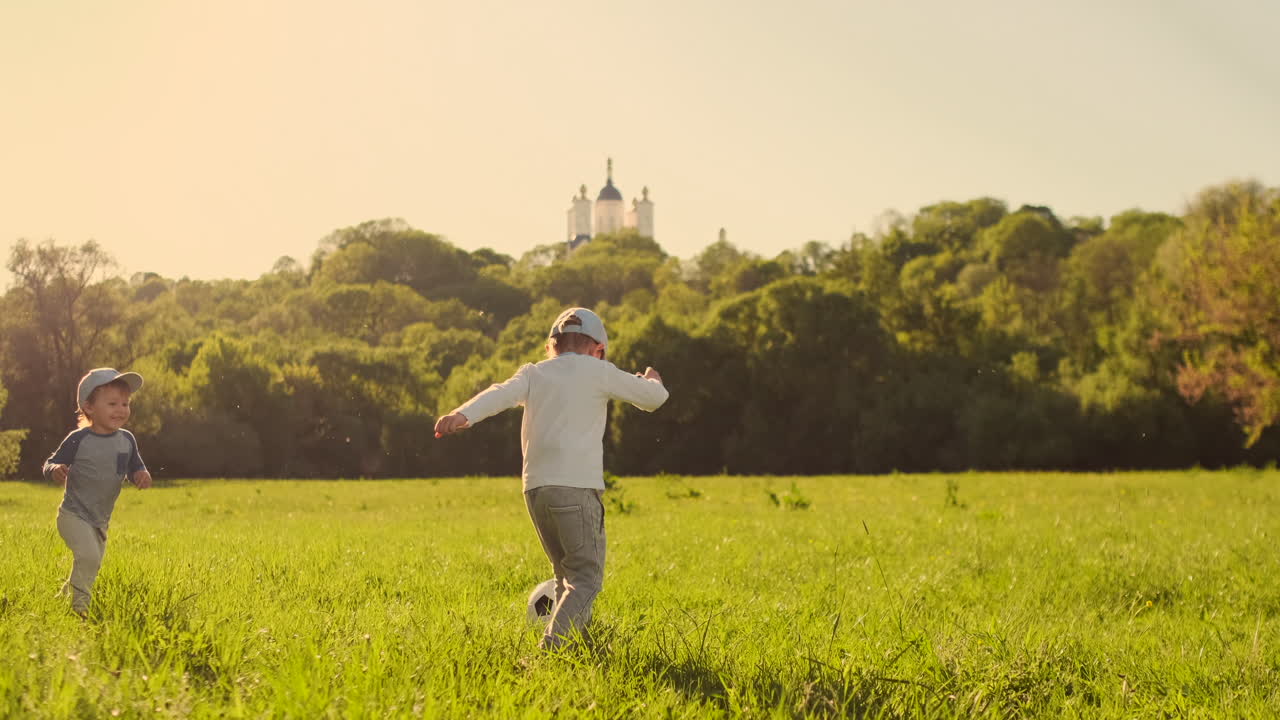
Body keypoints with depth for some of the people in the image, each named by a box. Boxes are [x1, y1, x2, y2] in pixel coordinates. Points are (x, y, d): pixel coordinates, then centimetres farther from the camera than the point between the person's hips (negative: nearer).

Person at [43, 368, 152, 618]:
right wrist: (55, 470, -34)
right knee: (88, 556, -25)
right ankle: (79, 602, -9)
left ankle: (65, 596, 40)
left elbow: (134, 467, 11)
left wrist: (142, 475, -13)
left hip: (101, 520, 7)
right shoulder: (78, 439, -15)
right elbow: (50, 464, -10)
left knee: (92, 565, 17)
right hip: (74, 515, -7)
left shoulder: (127, 440, 0)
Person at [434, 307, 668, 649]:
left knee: (567, 573, 19)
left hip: (536, 487, 5)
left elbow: (500, 394, -6)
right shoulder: (599, 371, 6)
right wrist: (650, 379, 38)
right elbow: (654, 397, 15)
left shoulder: (534, 373, 14)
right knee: (586, 577, -6)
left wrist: (463, 415, -21)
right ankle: (550, 647, -24)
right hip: (577, 486, -5)